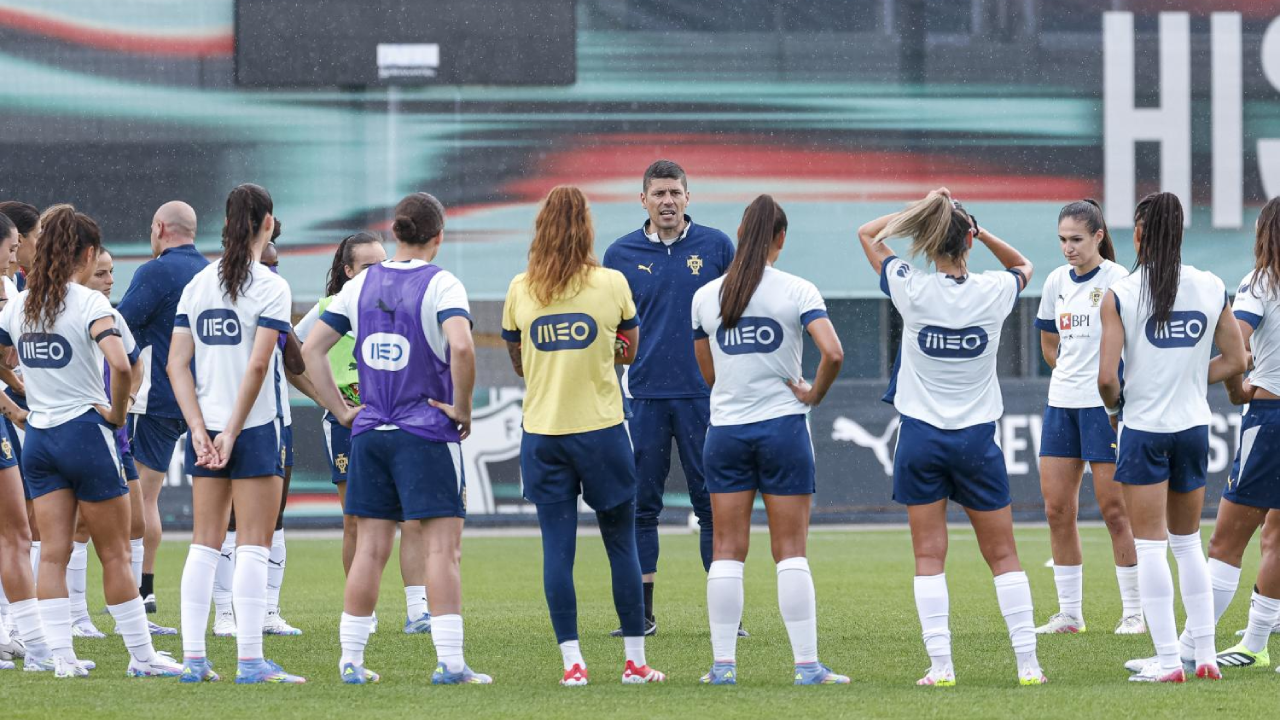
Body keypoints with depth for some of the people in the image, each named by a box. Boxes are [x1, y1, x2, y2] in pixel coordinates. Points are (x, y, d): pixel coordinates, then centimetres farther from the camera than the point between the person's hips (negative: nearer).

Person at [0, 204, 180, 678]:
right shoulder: (89, 304, -13)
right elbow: (120, 363, -26)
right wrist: (117, 412, -12)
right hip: (84, 431, -5)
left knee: (53, 552, 5)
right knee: (114, 554, 3)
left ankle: (61, 656, 0)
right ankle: (141, 656, 9)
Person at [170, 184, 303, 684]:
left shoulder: (197, 284, 8)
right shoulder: (270, 287, -8)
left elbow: (177, 363, 2)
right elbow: (258, 365, -17)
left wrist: (200, 430, -3)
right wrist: (231, 432, -14)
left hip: (205, 427, 5)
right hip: (255, 427, -5)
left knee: (204, 545, 9)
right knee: (253, 547, -3)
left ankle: (193, 659, 8)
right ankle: (250, 661, -5)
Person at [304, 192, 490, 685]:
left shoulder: (360, 285, 7)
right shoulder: (441, 284, -9)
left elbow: (311, 349, 8)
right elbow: (461, 347, -25)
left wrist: (341, 410, 10)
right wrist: (462, 408, -12)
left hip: (369, 434, 5)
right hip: (428, 435, -5)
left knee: (370, 549, 10)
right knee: (442, 548, -2)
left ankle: (351, 661, 11)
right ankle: (449, 663, -7)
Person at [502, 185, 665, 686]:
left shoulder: (520, 290, 2)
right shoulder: (612, 284, -3)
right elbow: (630, 351, 10)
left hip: (541, 432, 2)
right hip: (601, 427, -1)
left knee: (557, 548, 2)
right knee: (622, 545, 6)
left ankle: (572, 661, -2)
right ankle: (635, 660, 9)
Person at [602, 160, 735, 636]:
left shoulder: (716, 246, 3)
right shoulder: (621, 254, 5)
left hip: (704, 395, -1)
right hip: (644, 396, 1)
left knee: (713, 505, 0)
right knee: (641, 506, 3)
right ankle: (641, 612, 9)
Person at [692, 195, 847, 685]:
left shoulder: (705, 295, 3)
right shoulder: (797, 291, -6)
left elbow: (708, 373, 12)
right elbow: (833, 353, -18)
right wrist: (814, 394, -2)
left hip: (725, 430, 2)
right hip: (782, 425, -2)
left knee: (727, 551, 7)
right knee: (791, 552, 1)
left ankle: (723, 663, 5)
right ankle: (806, 664, 0)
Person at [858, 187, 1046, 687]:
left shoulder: (911, 289, -9)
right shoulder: (994, 291, -5)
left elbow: (867, 233, 7)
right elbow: (1023, 265, 20)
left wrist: (921, 209, 4)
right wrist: (981, 233, 6)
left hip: (921, 436, -1)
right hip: (977, 439, 1)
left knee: (929, 555, 2)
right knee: (1002, 554, 7)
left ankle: (940, 664, -5)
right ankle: (1027, 662, 4)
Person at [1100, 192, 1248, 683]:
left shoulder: (1120, 296, -12)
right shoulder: (1212, 289, 0)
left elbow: (1107, 376, -15)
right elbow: (1235, 361, 6)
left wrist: (1115, 406, 5)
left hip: (1144, 427, -4)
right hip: (1194, 426, 4)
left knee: (1150, 545, 1)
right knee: (1188, 543, 18)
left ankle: (1167, 660, -3)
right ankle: (1205, 653, 17)